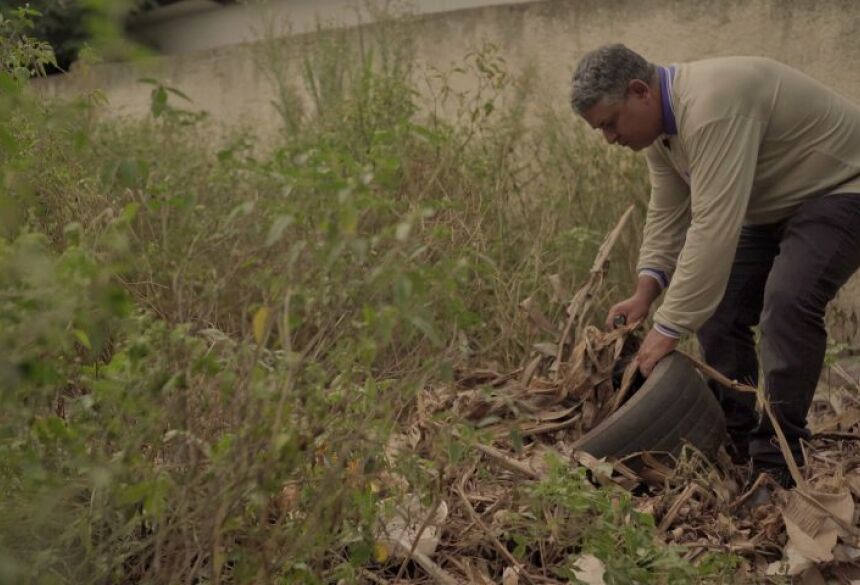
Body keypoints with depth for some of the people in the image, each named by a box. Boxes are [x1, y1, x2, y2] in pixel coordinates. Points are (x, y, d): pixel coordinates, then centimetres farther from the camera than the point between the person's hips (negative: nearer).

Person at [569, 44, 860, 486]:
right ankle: (732, 444, 13)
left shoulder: (712, 106, -34)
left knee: (788, 302, -26)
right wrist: (646, 290, -12)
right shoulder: (660, 124, -2)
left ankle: (776, 462, -17)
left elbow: (713, 227, -39)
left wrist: (670, 328, -37)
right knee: (717, 306, 2)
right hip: (770, 205, 10)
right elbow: (667, 213, 2)